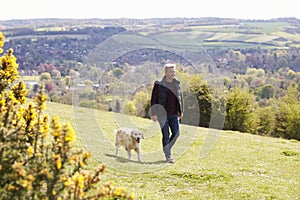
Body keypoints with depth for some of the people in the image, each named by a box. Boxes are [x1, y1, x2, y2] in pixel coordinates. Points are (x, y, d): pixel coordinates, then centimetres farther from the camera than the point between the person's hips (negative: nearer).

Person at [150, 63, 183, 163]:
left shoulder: (177, 83, 8)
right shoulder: (159, 84, -6)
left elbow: (180, 98, 16)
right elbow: (154, 99, -4)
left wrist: (181, 111, 13)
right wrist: (153, 114, -9)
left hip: (174, 114, 4)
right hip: (162, 114, -4)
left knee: (176, 133, -1)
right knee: (166, 135, -1)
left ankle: (167, 148, 24)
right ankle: (168, 156, 7)